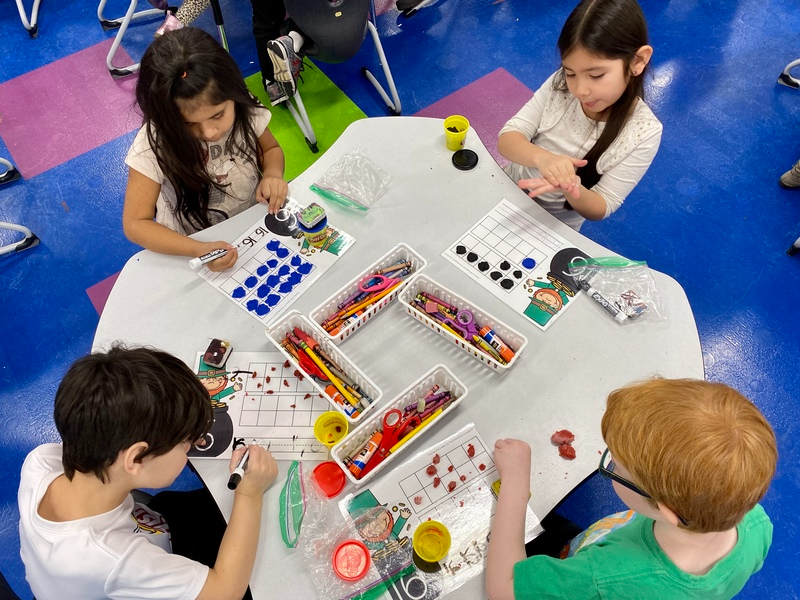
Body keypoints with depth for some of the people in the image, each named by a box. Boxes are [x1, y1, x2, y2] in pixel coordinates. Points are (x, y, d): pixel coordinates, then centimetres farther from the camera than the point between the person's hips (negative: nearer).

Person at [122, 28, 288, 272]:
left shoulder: (244, 111, -17)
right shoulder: (153, 144, -24)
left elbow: (271, 149, 4)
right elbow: (135, 224, -19)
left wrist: (272, 175, -18)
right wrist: (198, 249, -34)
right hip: (190, 247, -2)